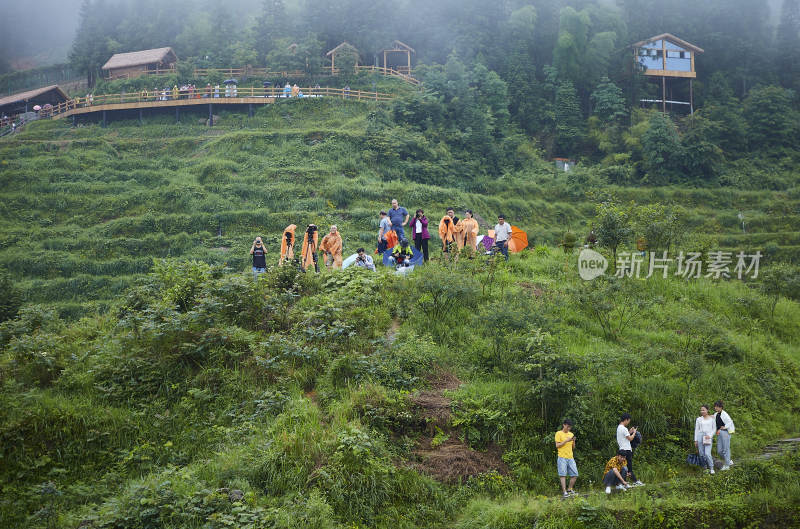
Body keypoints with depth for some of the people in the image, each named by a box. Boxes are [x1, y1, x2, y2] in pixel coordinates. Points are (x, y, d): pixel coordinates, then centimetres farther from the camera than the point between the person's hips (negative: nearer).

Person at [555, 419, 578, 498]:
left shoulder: (571, 434, 17)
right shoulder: (559, 433, 1)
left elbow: (573, 448, 18)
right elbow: (557, 445, -6)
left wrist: (573, 441, -1)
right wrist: (566, 441, -14)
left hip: (570, 458, 5)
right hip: (562, 458, -5)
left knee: (575, 474, 1)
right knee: (563, 475, -8)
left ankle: (570, 489, 16)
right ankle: (564, 492, -8)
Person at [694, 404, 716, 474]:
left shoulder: (711, 419, 8)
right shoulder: (698, 419, 11)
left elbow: (714, 429, 8)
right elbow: (696, 430, 12)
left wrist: (710, 436, -9)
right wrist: (695, 440, 7)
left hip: (708, 437, -3)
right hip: (700, 436, 3)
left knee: (707, 454, -14)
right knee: (702, 454, 0)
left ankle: (711, 468, -1)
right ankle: (706, 466, 14)